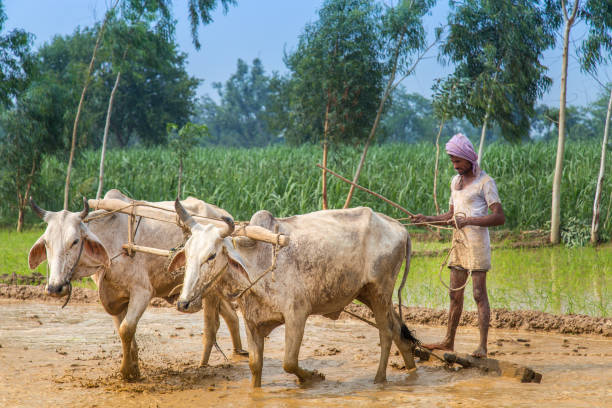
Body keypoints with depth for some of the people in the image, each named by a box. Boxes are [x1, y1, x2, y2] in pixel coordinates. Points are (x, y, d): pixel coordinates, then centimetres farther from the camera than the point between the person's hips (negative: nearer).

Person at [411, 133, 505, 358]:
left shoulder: (485, 182, -7)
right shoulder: (456, 181, 16)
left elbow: (500, 217, -14)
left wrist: (469, 220, -23)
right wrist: (428, 219, 6)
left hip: (476, 242, -7)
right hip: (458, 242, 7)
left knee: (479, 294, -8)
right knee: (455, 293, 11)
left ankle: (482, 346, -8)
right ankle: (449, 341, 19)